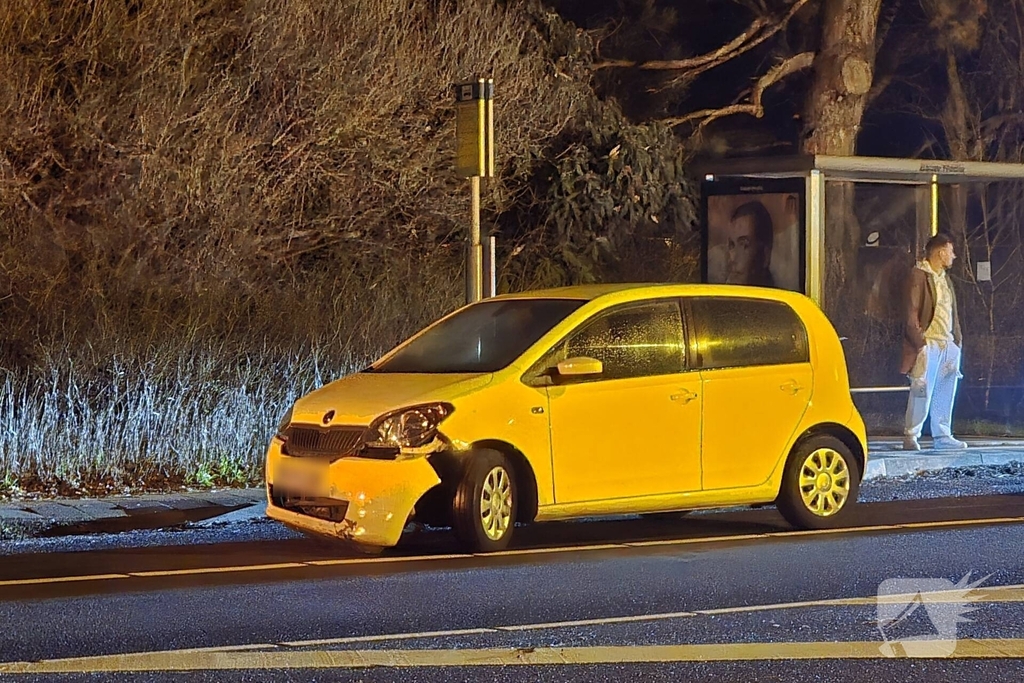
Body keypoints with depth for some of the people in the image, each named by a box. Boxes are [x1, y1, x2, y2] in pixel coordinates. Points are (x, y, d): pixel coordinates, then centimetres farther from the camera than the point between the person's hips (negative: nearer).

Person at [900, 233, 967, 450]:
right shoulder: (919, 276, -6)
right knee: (922, 391, -9)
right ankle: (910, 436, -3)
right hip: (928, 343, -8)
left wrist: (957, 341, 13)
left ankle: (942, 436, 14)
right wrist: (919, 341, -17)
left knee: (945, 393, 8)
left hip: (948, 345, 8)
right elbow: (912, 312, -11)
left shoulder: (945, 279, 20)